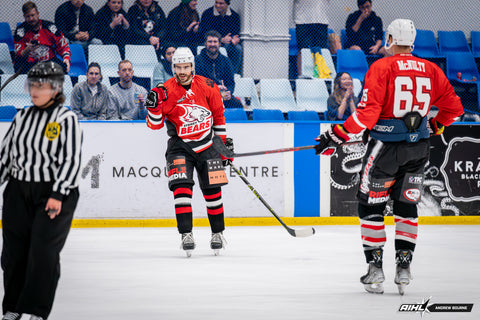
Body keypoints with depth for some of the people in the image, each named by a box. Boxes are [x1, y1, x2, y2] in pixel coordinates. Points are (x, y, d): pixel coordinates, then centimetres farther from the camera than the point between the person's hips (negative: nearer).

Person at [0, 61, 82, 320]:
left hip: (54, 194, -6)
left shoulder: (66, 119, -8)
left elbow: (72, 160, -12)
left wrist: (58, 194, -18)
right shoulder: (22, 117, 10)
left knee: (43, 250, -10)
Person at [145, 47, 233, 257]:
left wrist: (225, 144, 11)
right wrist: (154, 106, -29)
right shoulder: (166, 91, -9)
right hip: (180, 146, -2)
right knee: (182, 186, -16)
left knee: (212, 190, 3)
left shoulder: (207, 87, -3)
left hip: (206, 144, 2)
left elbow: (218, 116, 9)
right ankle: (186, 234, -14)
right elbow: (155, 124, -9)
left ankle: (217, 232, 19)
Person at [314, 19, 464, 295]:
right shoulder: (430, 70, 5)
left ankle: (375, 269, 6)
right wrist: (436, 126, 30)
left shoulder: (381, 68, -9)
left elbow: (368, 113, -17)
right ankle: (404, 268, 11)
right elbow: (454, 106, 12)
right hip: (418, 148, 4)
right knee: (407, 206, 16)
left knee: (371, 205, 8)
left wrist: (336, 136, -10)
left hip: (386, 146, -4)